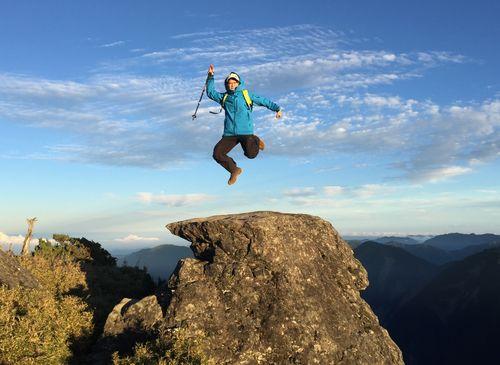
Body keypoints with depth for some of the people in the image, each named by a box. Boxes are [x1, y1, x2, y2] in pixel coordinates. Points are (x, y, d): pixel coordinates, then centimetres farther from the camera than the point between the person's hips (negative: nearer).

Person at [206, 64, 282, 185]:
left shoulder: (246, 95, 9)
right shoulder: (224, 97, 17)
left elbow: (264, 101, 12)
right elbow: (210, 92, 16)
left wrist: (277, 108, 5)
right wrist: (210, 76, 8)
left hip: (246, 132, -3)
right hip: (229, 134, 3)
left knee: (251, 154, -20)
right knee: (217, 154, -9)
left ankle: (255, 141, 17)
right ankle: (234, 170, 15)